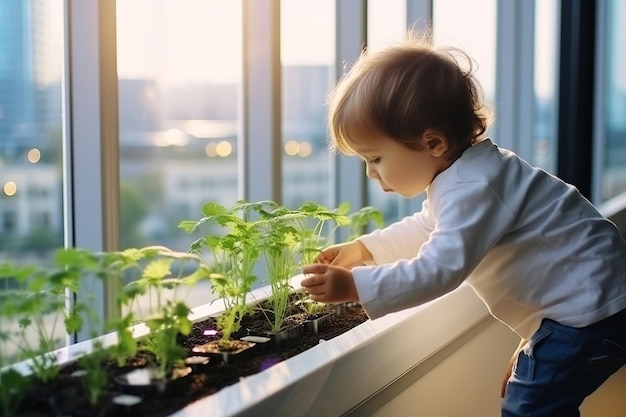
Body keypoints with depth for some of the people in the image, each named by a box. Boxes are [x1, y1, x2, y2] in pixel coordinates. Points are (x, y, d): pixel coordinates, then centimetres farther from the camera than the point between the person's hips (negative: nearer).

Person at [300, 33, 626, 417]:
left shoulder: (473, 189, -26)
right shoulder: (463, 176, 8)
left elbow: (439, 269, -30)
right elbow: (427, 230, 24)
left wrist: (355, 287, -31)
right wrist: (362, 250, 19)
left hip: (589, 308, -11)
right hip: (577, 306, 11)